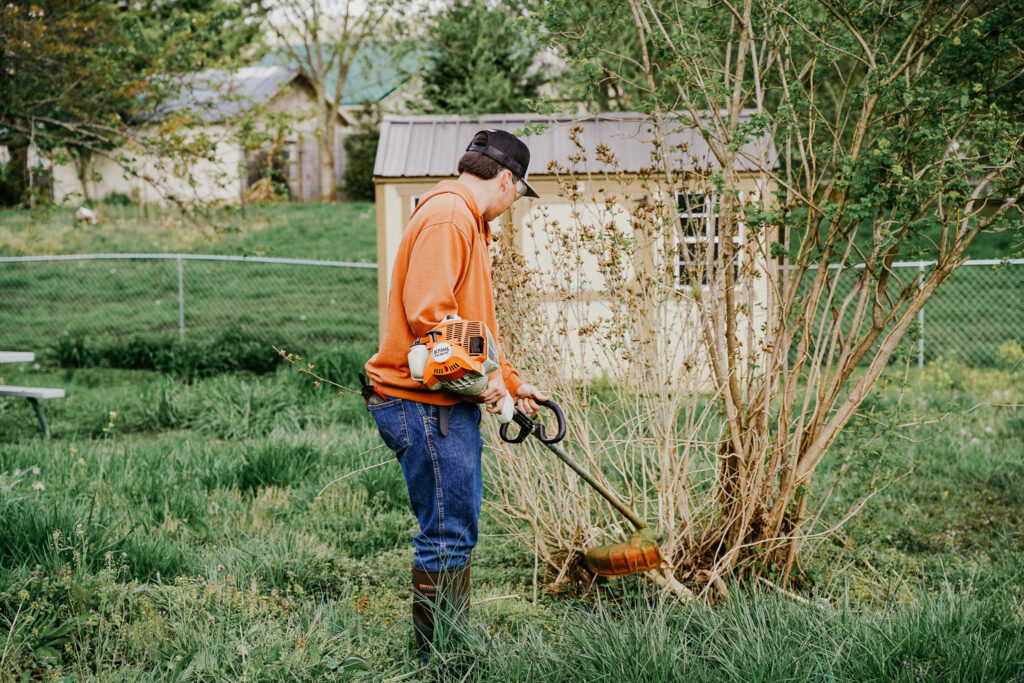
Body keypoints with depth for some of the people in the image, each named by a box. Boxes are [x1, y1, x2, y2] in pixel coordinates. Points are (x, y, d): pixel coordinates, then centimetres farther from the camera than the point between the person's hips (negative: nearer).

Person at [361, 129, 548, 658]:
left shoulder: (467, 220, 21)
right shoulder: (447, 217, -15)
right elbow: (428, 313, -25)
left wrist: (510, 381, 20)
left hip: (449, 406, 11)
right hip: (426, 405, -11)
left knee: (456, 531, 16)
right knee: (448, 534, -6)